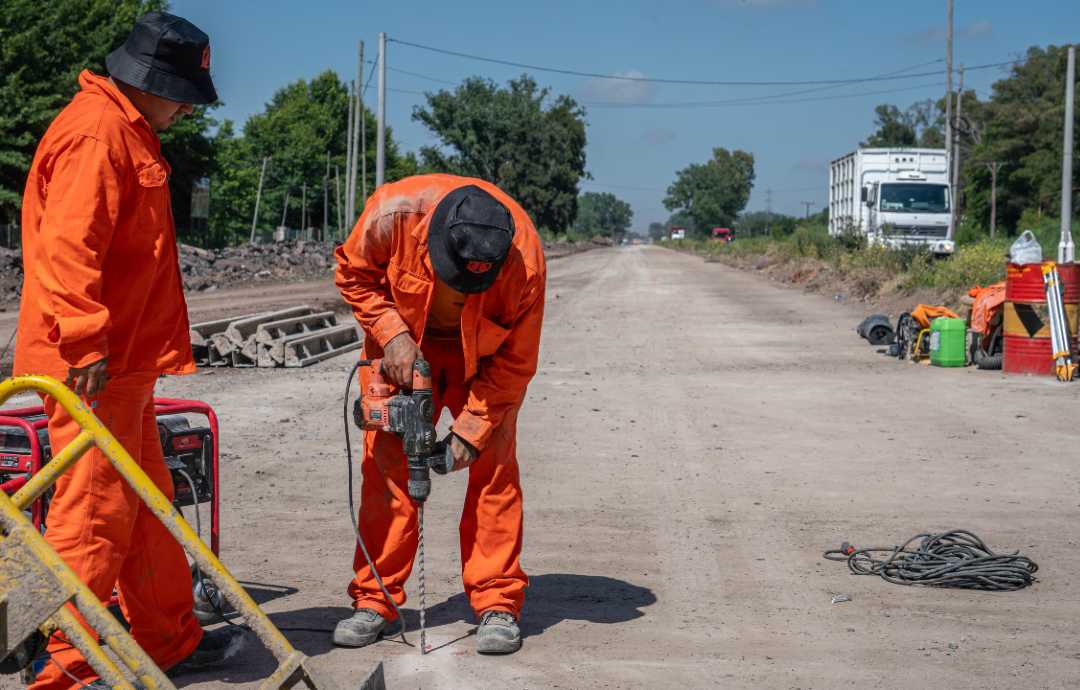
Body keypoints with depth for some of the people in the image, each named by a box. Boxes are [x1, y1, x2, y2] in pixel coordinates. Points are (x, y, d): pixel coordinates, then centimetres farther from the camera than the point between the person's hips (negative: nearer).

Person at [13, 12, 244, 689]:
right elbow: (65, 247, -24)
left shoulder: (127, 132, 20)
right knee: (95, 513, -5)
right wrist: (86, 343, -27)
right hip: (93, 368, -11)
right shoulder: (95, 133, -14)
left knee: (146, 505, 16)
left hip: (123, 360, 11)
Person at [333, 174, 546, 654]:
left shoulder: (526, 260, -34)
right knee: (385, 462, -4)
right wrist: (390, 333, -23)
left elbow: (515, 362, -21)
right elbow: (353, 274, -11)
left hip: (483, 357, -1)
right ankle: (375, 601, 4)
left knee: (494, 466, -9)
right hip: (404, 346, 1)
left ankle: (497, 605, -1)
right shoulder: (393, 212, -33)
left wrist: (471, 429, -23)